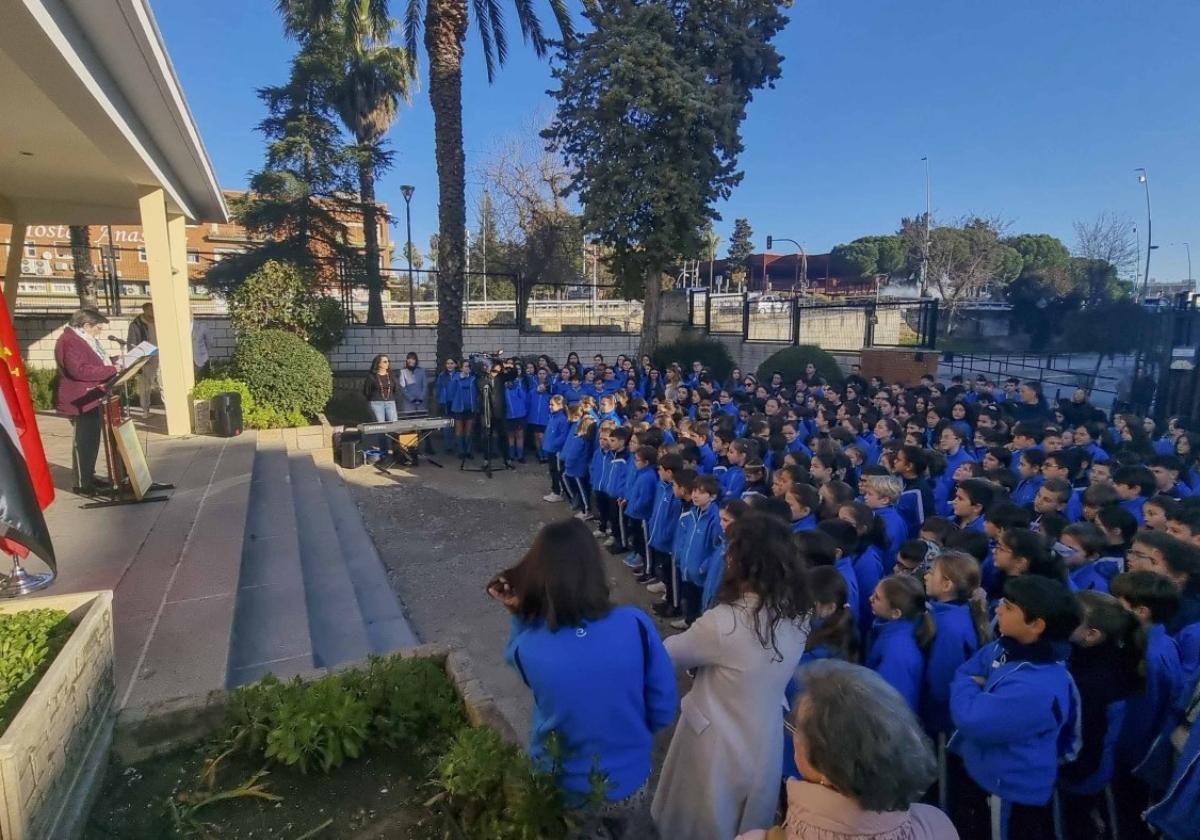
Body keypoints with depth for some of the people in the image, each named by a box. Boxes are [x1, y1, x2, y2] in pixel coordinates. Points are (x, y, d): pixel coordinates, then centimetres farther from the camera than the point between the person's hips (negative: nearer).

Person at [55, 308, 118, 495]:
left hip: (91, 400, 11)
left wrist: (110, 362, 10)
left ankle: (89, 477, 27)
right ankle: (82, 484, 2)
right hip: (80, 402, -11)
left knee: (91, 441, 17)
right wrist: (111, 370, -25)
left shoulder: (83, 338, 16)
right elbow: (80, 370, -29)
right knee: (83, 443, -5)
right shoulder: (70, 341, -18)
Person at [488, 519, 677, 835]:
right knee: (633, 833, 32)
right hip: (629, 782, 1)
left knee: (571, 829, 32)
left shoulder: (528, 645, -29)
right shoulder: (635, 624, -29)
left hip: (563, 792, 0)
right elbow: (664, 708, -14)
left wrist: (519, 613, -16)